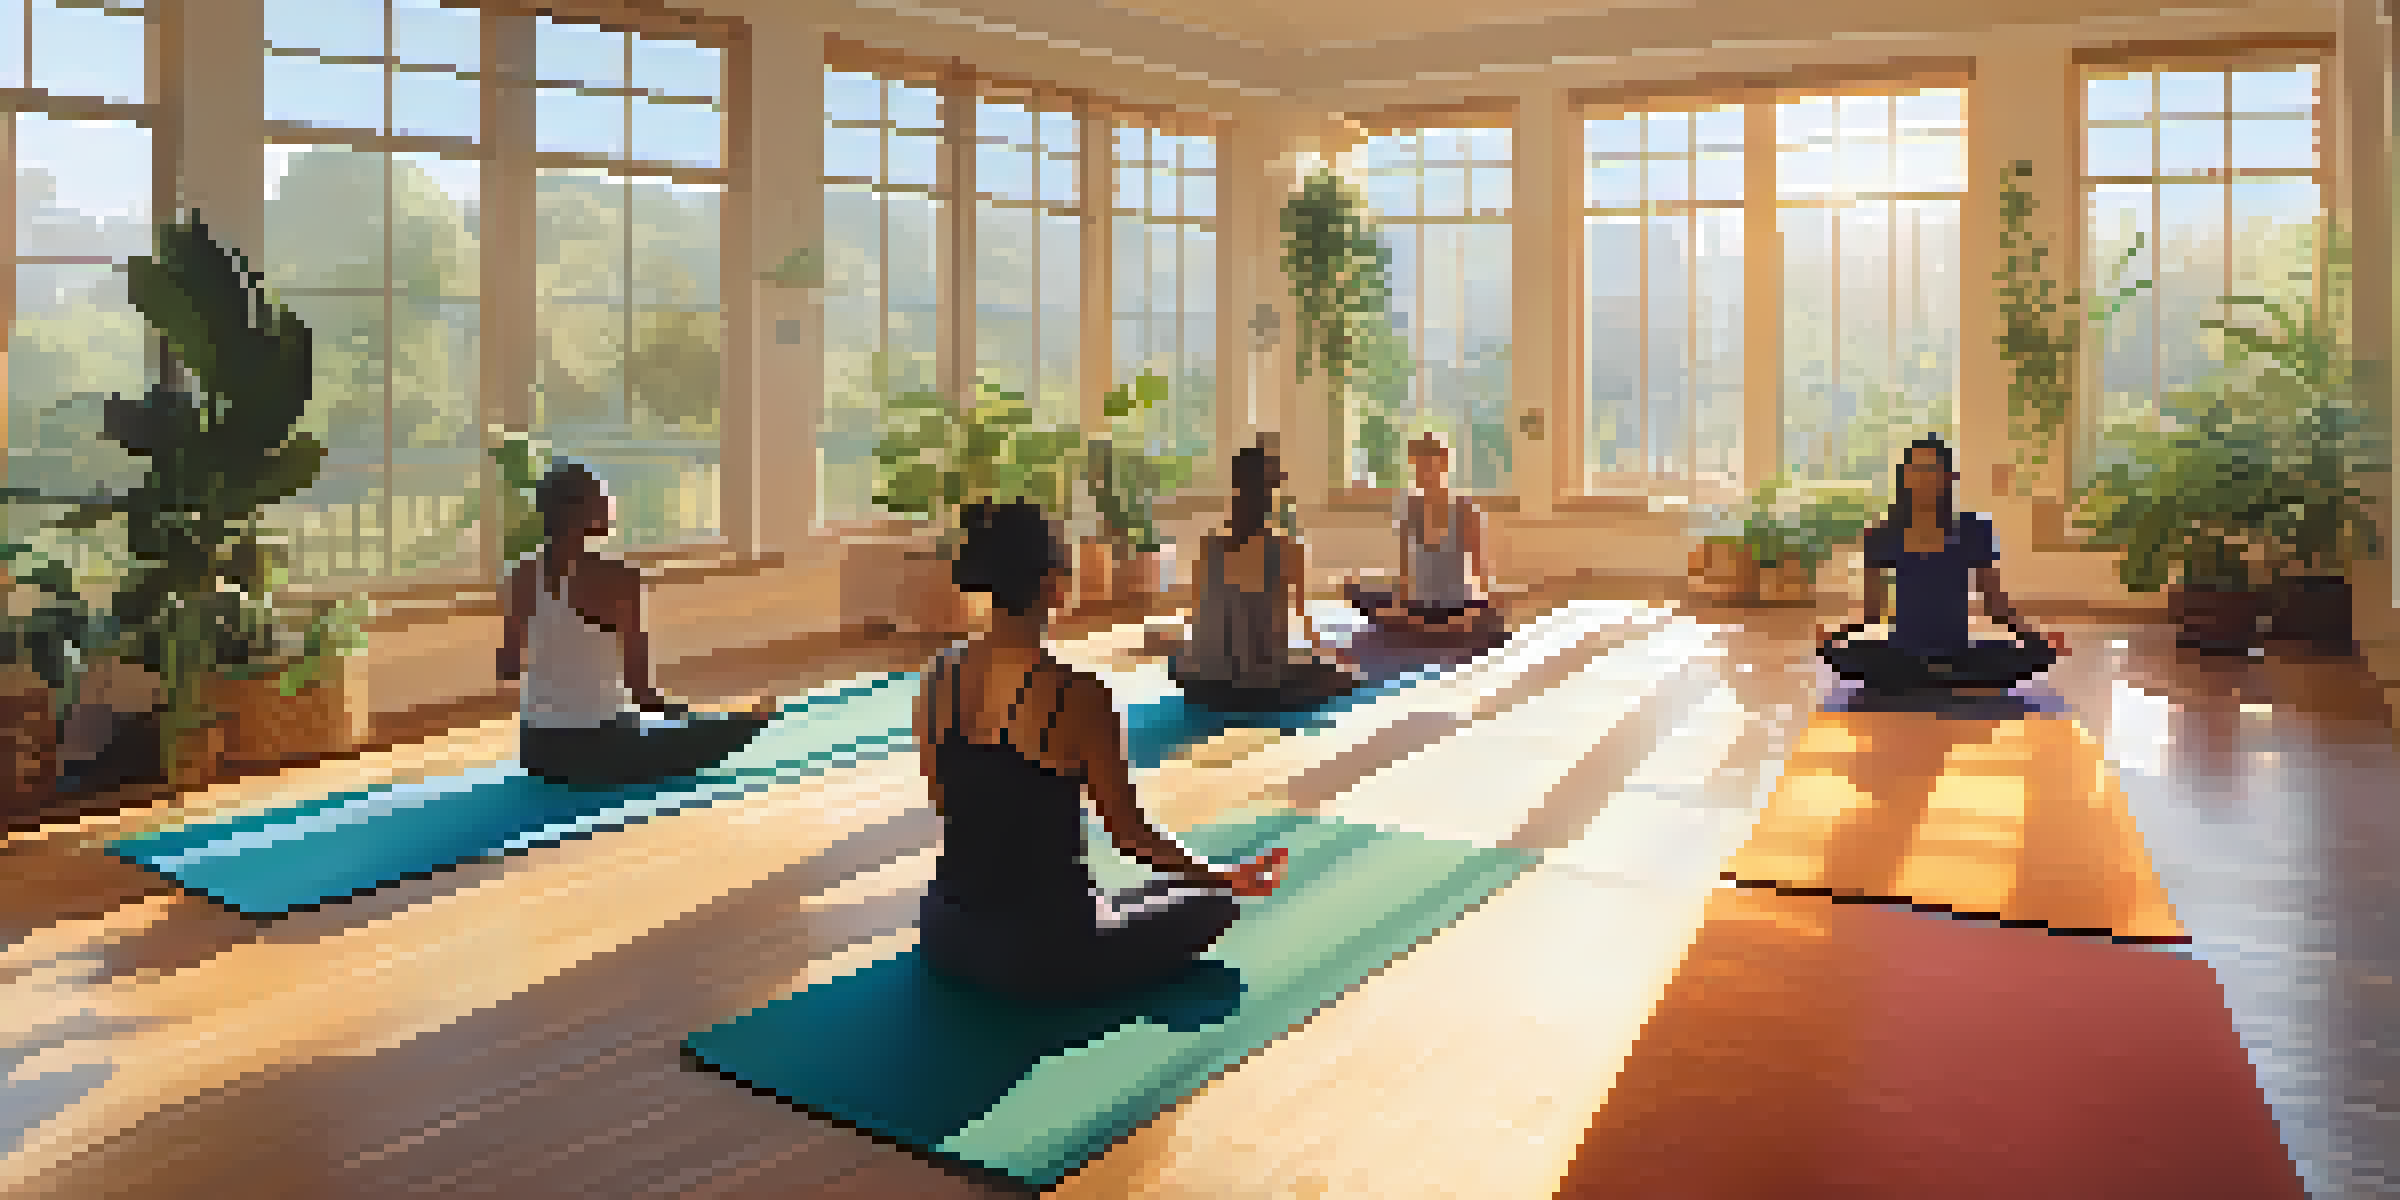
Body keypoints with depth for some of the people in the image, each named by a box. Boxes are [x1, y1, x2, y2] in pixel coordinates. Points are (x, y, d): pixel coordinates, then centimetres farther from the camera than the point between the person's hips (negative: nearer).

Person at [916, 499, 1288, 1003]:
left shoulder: (938, 677, -4)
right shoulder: (1075, 695, -21)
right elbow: (1128, 832, -14)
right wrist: (1226, 879, 2)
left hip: (944, 938, 7)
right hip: (1038, 953, -6)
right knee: (1211, 904, 16)